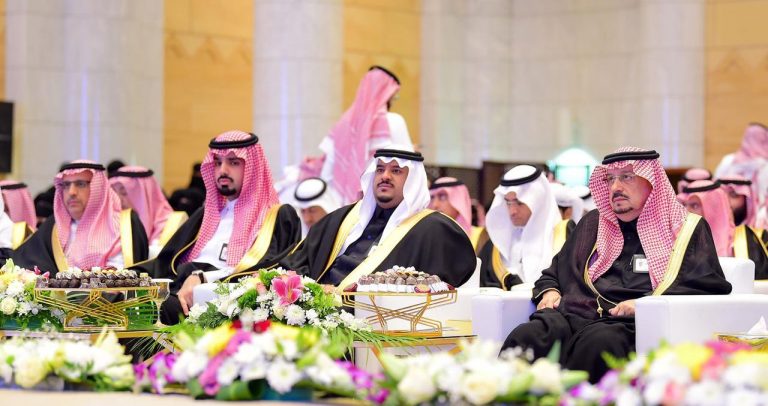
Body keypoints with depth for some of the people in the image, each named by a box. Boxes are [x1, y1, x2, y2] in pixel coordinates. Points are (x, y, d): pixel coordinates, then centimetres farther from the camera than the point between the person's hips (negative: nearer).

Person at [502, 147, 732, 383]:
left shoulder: (687, 229, 16)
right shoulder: (592, 223, 31)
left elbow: (707, 288, 3)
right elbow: (554, 272, 39)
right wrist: (549, 291, 14)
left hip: (630, 325, -4)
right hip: (572, 314, 4)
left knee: (597, 344, -42)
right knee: (524, 338, -32)